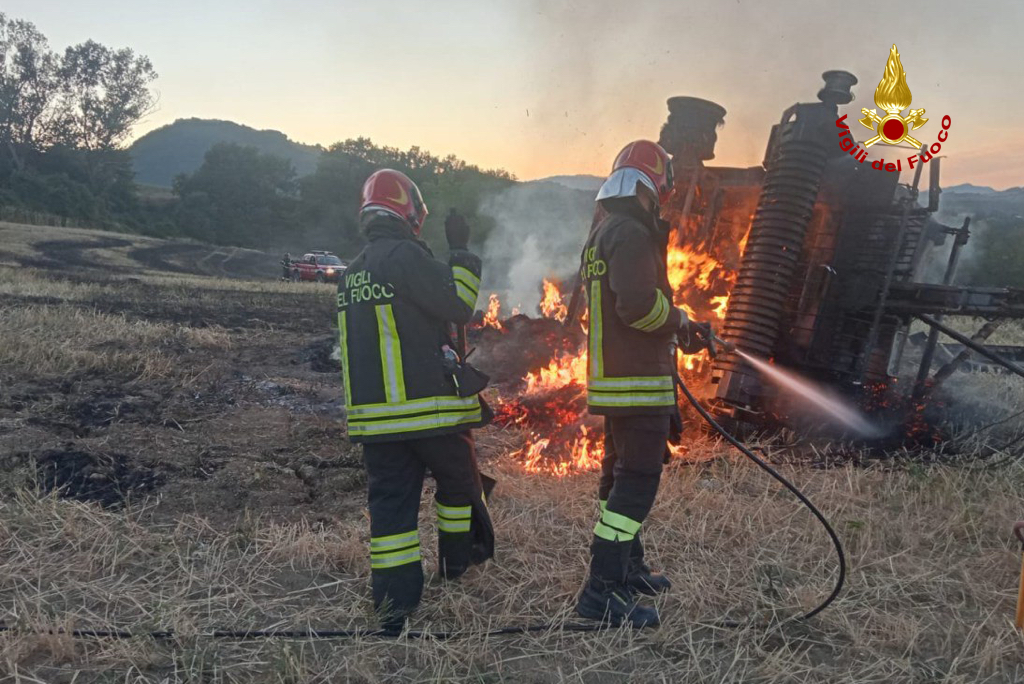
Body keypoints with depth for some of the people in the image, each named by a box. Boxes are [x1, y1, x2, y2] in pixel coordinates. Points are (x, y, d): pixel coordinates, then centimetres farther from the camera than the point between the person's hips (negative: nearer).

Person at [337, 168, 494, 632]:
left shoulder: (352, 273, 15)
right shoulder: (405, 256, -13)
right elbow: (458, 305, -13)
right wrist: (461, 251, -4)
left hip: (373, 414, 7)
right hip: (430, 408, -6)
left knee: (390, 502, 6)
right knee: (459, 481, 18)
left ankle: (393, 608, 5)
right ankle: (458, 559, 36)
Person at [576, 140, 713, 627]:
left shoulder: (600, 234, 17)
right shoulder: (632, 234, -15)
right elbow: (639, 302, -27)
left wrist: (675, 329, 18)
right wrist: (682, 324, -9)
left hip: (611, 381, 11)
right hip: (638, 383, -11)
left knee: (621, 476, 19)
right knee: (636, 483, -8)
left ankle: (627, 568, 32)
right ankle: (602, 590, -8)